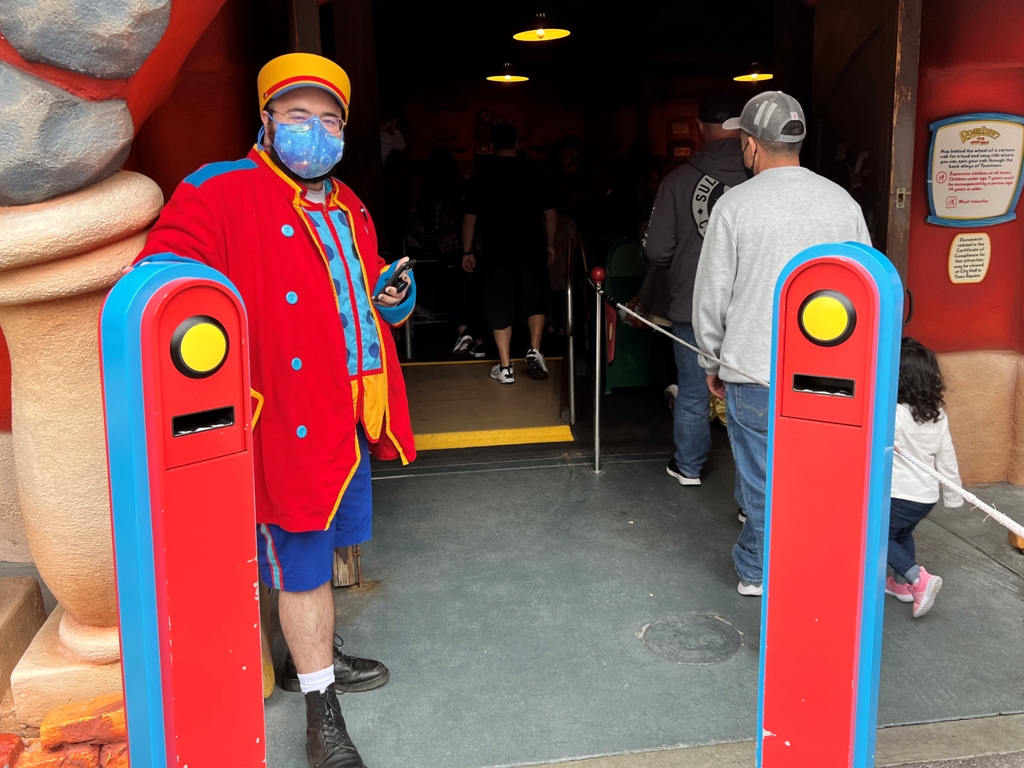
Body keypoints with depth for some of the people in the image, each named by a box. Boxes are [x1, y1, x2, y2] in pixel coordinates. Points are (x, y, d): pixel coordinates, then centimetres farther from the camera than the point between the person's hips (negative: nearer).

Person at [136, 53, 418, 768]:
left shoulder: (348, 207, 15)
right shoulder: (220, 193, -10)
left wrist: (396, 297, 6)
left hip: (351, 414, 8)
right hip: (290, 415, -7)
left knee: (317, 547, 22)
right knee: (301, 562, 3)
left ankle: (315, 655, 43)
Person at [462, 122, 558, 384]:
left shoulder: (481, 175, 0)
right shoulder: (533, 171, 1)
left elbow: (470, 217, -1)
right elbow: (550, 212, 2)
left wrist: (467, 251, 7)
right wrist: (550, 244, 13)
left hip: (497, 251, 0)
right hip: (531, 248, 0)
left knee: (500, 306, 5)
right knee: (535, 299, 15)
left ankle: (505, 368, 6)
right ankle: (534, 351, -2)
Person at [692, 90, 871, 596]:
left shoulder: (736, 204, -8)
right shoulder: (843, 202, 3)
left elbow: (712, 295, -4)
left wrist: (712, 362, 9)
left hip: (755, 372, -3)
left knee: (762, 479, 9)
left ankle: (758, 571, 25)